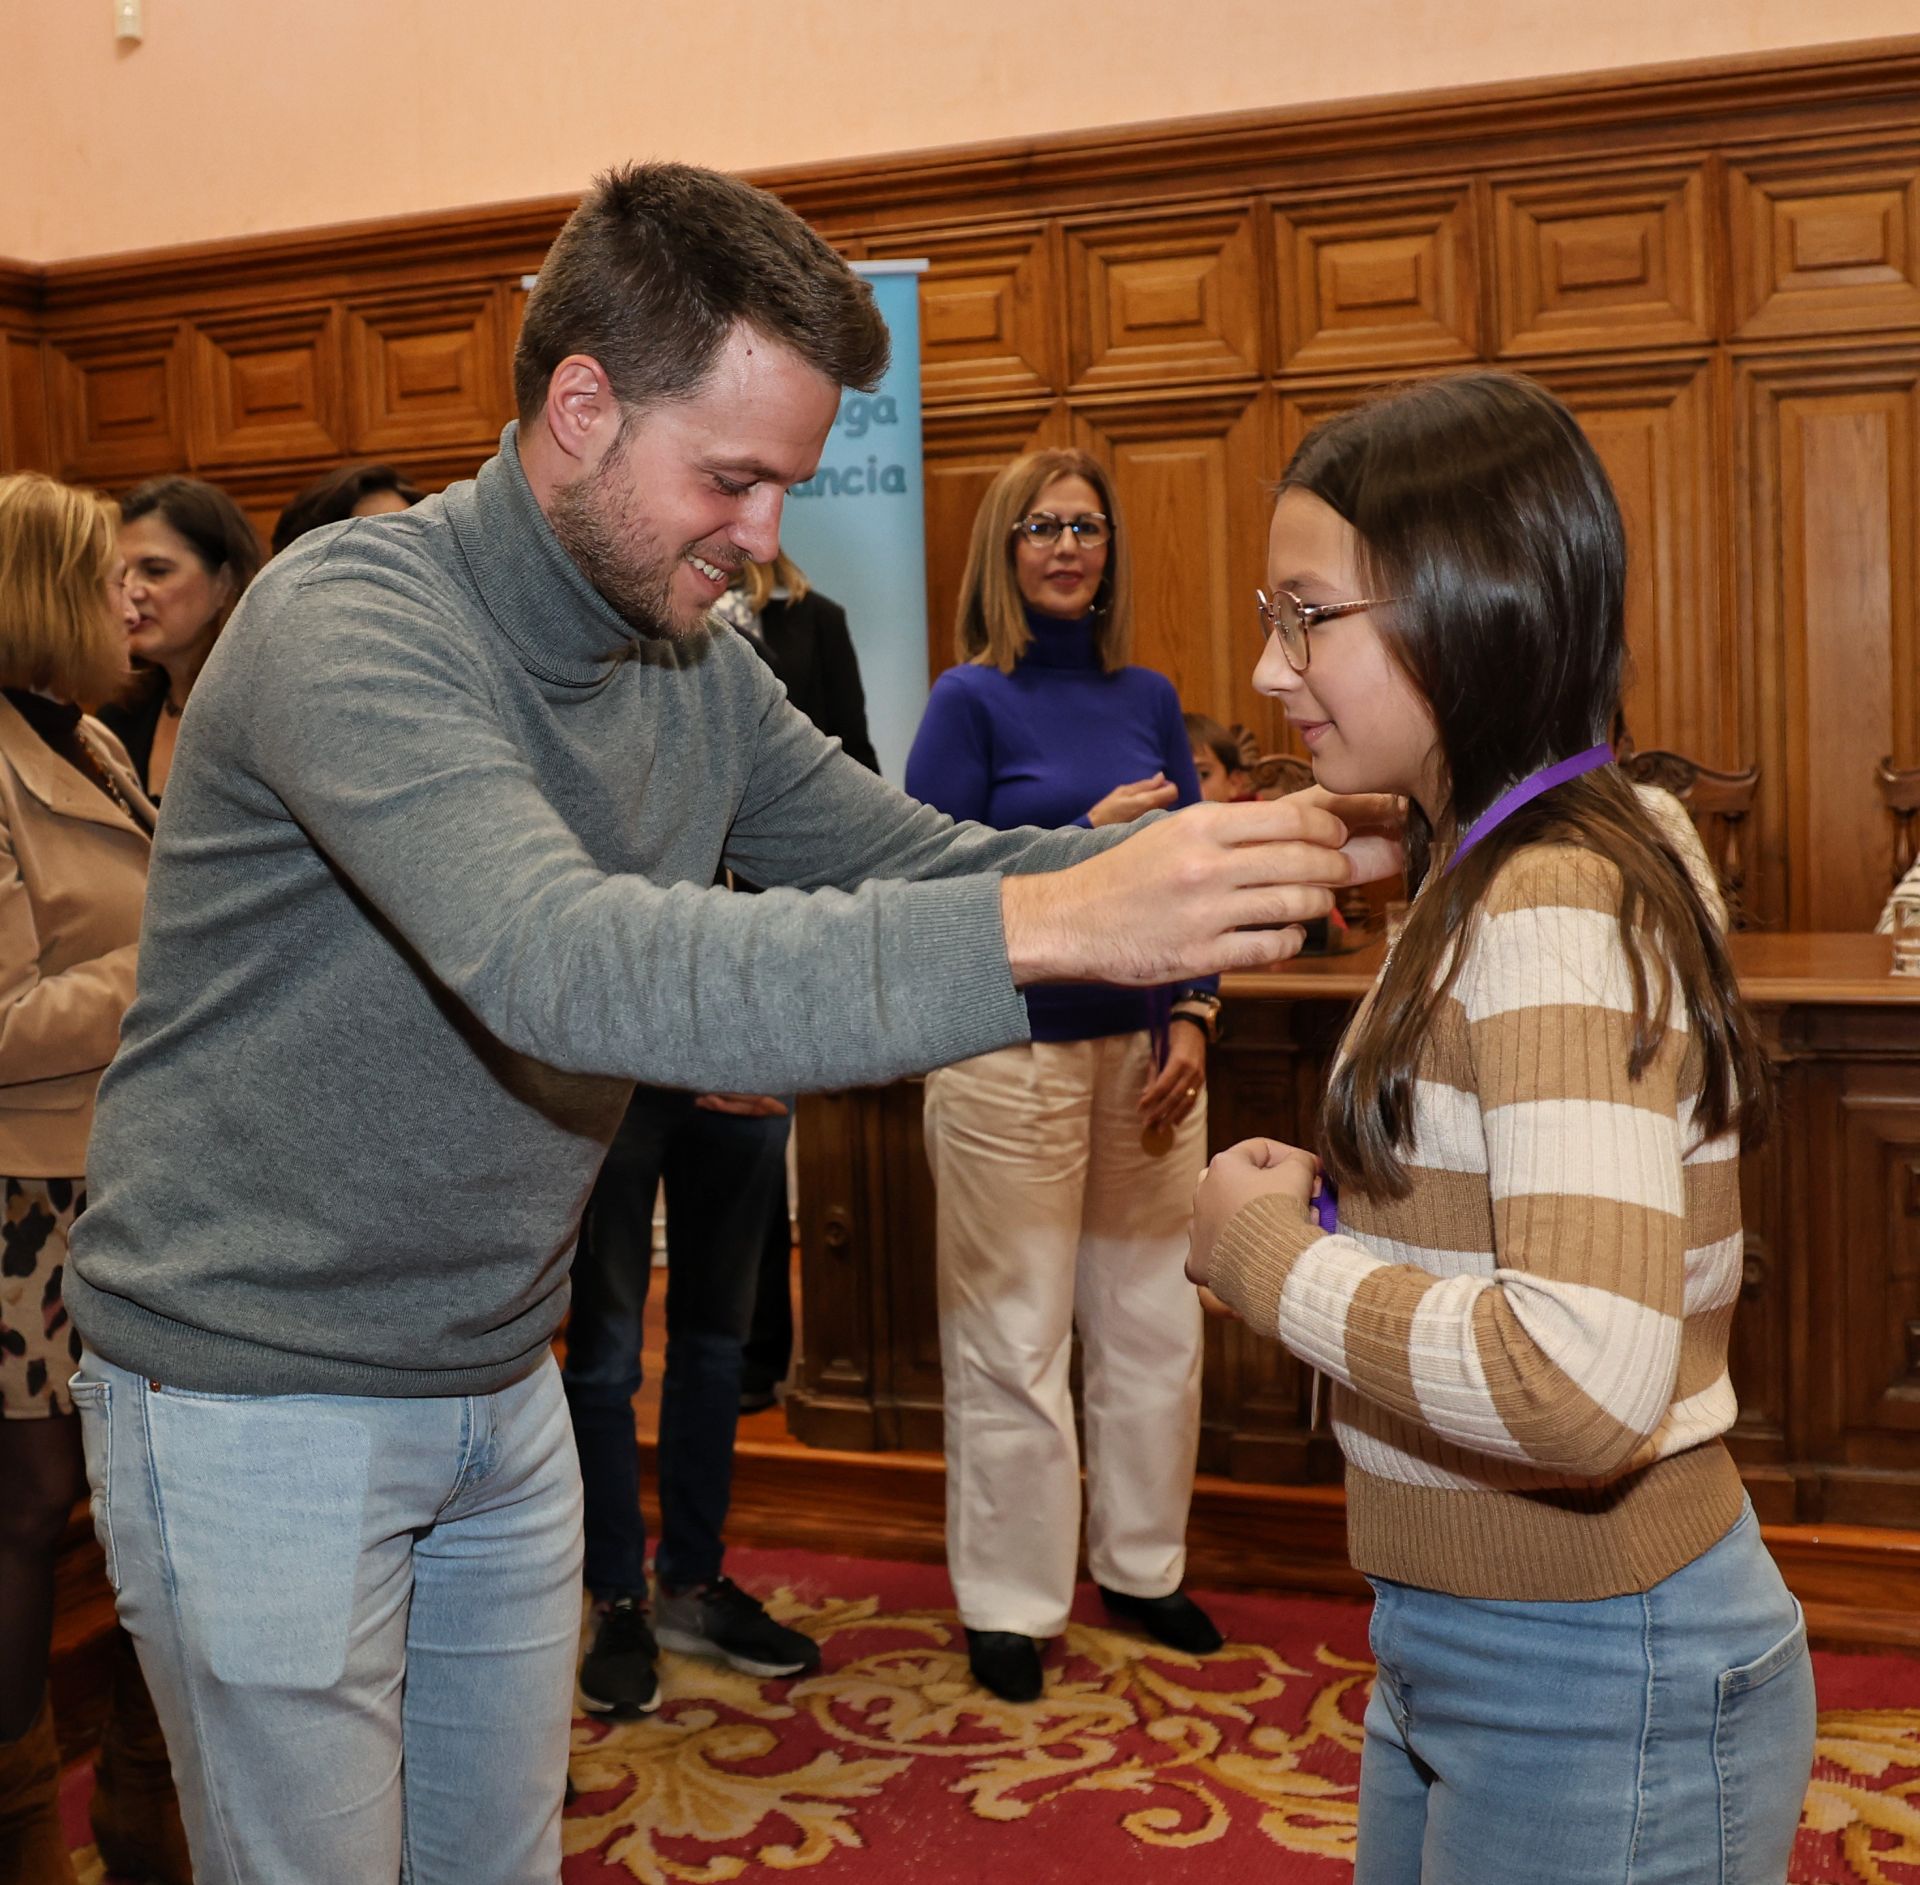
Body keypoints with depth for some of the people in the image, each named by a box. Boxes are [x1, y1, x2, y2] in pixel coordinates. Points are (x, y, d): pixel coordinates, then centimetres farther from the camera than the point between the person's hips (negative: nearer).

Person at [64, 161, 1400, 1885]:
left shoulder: (695, 666, -1)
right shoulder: (352, 620, -25)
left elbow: (916, 859, 0)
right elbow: (562, 961, -40)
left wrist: (1257, 855, -15)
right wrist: (1047, 927, -46)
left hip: (498, 1388, 7)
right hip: (258, 1399, -6)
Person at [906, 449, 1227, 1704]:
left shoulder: (1149, 697, 9)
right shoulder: (973, 700, -4)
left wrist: (1191, 1020, -1)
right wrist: (1083, 841, -19)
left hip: (1145, 1048, 5)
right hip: (1014, 1053, -5)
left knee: (1156, 1321, 12)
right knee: (1014, 1341, 2)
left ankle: (1142, 1566, 30)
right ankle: (1010, 1605, 17)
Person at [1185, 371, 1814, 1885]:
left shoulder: (1559, 908, -23)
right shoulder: (1490, 879, 5)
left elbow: (1586, 1384, -34)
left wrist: (1271, 1256, -22)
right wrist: (1335, 1204, -3)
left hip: (1599, 1689, -9)